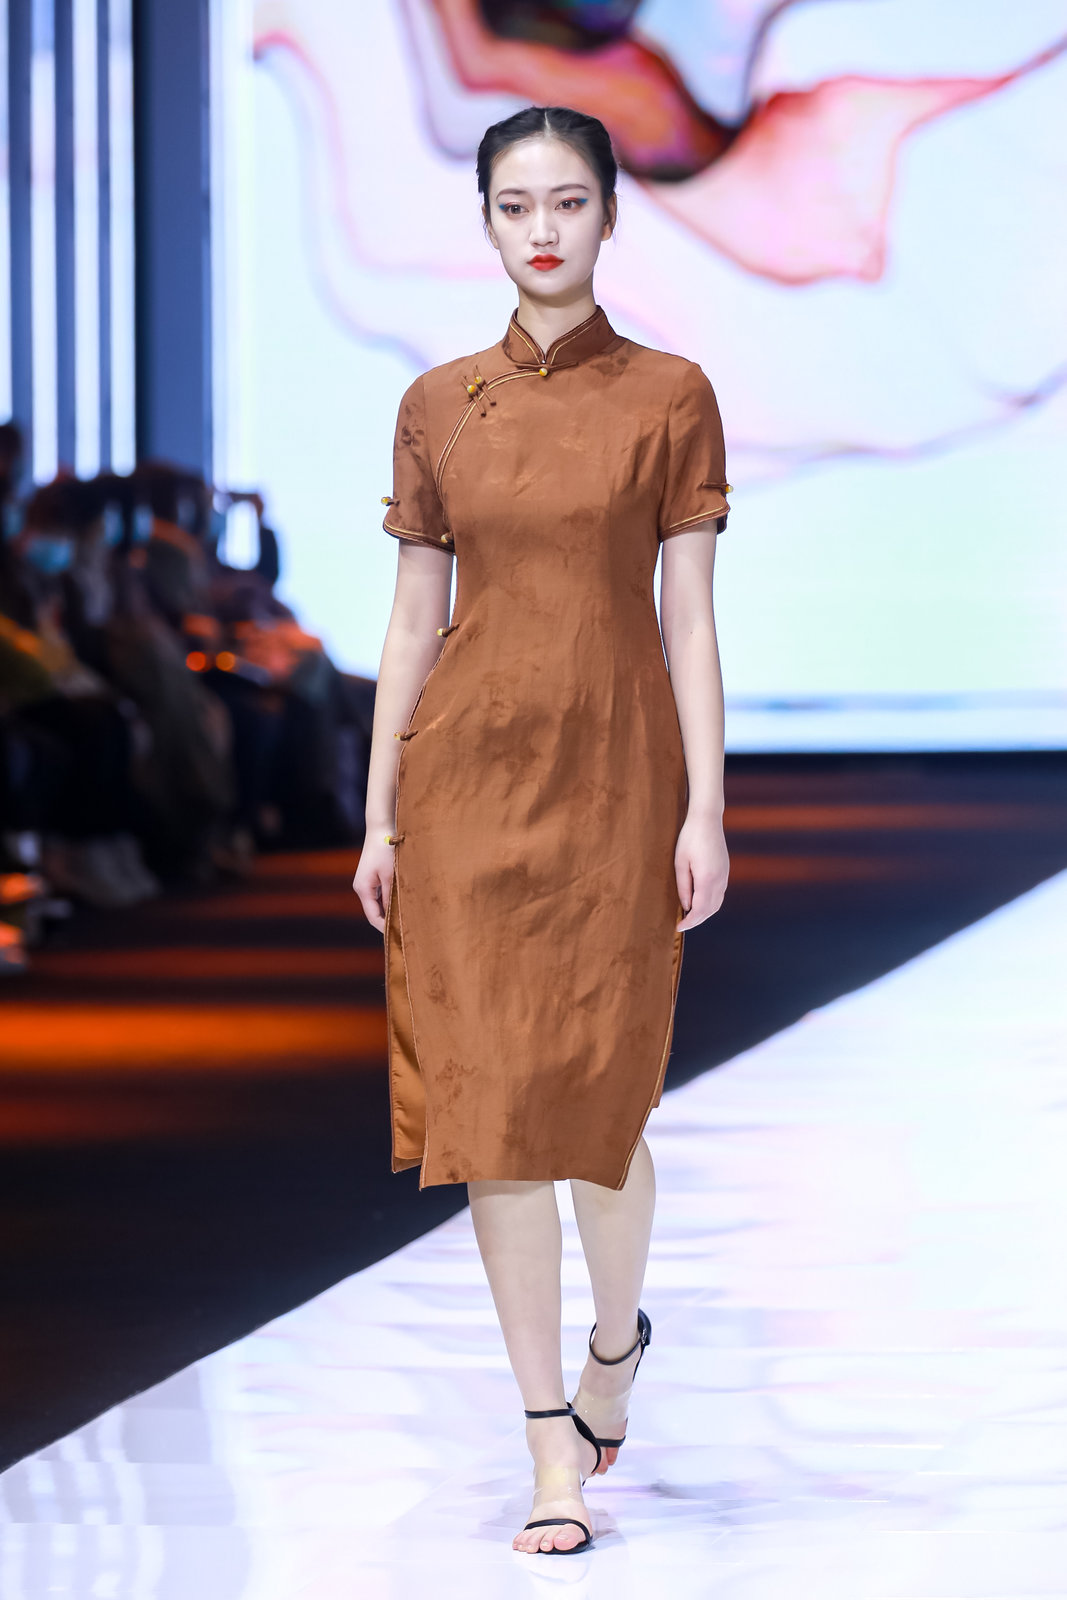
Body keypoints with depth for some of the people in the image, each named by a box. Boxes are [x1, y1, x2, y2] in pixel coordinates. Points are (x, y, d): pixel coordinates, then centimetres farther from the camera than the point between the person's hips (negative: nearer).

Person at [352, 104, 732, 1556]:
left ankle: (617, 1331, 32)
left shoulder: (669, 397, 1)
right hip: (470, 769, 2)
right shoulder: (438, 405, 6)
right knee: (494, 1100, -1)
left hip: (615, 773, -2)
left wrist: (705, 809, -6)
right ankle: (554, 1445, 6)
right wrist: (380, 813, 4)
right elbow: (414, 618, 8)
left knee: (599, 1093, -1)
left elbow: (687, 617, -1)